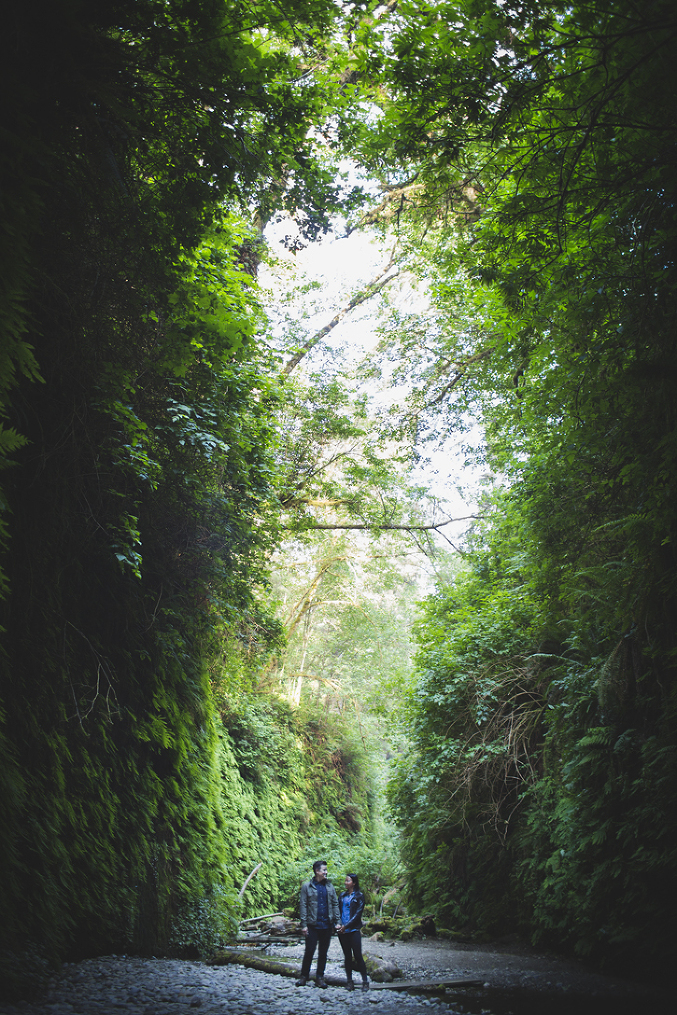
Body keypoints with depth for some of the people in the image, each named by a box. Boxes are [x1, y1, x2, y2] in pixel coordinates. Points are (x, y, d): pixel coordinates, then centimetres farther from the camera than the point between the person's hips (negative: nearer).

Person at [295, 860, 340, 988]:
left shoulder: (329, 886, 9)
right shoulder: (307, 886, -1)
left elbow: (335, 904, 10)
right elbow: (303, 905, -3)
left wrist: (337, 922, 2)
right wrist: (304, 925, -8)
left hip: (327, 925, 3)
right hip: (313, 925, -3)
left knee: (323, 952, 8)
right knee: (309, 951, -1)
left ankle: (320, 978, 19)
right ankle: (304, 976, 14)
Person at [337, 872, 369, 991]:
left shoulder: (359, 896, 0)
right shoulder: (342, 895, 13)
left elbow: (358, 914, -6)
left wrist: (346, 926, -12)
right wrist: (338, 923, -2)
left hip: (354, 929, -4)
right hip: (342, 930, 4)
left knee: (358, 956, -7)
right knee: (347, 956, 7)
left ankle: (365, 981, 1)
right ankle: (349, 981, 14)